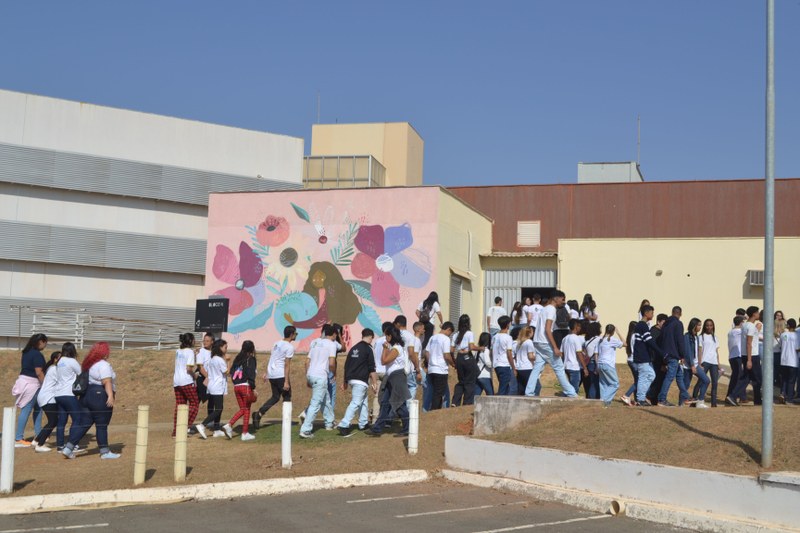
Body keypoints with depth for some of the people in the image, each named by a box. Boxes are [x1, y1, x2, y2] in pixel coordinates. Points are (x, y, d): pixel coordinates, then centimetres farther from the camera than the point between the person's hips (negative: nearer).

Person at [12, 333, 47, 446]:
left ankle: (38, 434, 25)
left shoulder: (27, 352, 12)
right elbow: (39, 373, -19)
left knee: (38, 408, 19)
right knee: (26, 411, -7)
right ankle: (18, 439, -6)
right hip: (31, 383, -9)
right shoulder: (37, 354, -15)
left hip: (24, 381, 9)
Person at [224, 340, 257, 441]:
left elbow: (231, 371, 11)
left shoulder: (238, 358, 13)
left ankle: (229, 425, -4)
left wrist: (235, 382, 16)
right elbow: (251, 374, -14)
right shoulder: (250, 359, -6)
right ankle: (245, 433, 7)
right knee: (246, 409, 5)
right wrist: (253, 388, -12)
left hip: (236, 386, 6)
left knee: (242, 409, 14)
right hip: (246, 386, -6)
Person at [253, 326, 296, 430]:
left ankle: (258, 414, 0)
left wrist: (266, 373, 23)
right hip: (281, 375, -7)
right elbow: (287, 365, -15)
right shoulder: (290, 347, -10)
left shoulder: (277, 344, 14)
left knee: (275, 397, 16)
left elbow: (271, 359, 17)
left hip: (271, 375, 7)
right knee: (287, 396, 10)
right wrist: (286, 382, -16)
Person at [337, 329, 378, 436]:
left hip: (351, 379, 8)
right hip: (361, 380, -8)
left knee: (363, 400, 21)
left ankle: (363, 423, 27)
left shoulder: (354, 348, 14)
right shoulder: (368, 349, -8)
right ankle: (343, 425, -19)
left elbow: (346, 366, 17)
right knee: (355, 403, -10)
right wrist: (375, 383, -9)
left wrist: (345, 381, 24)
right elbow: (371, 369, -12)